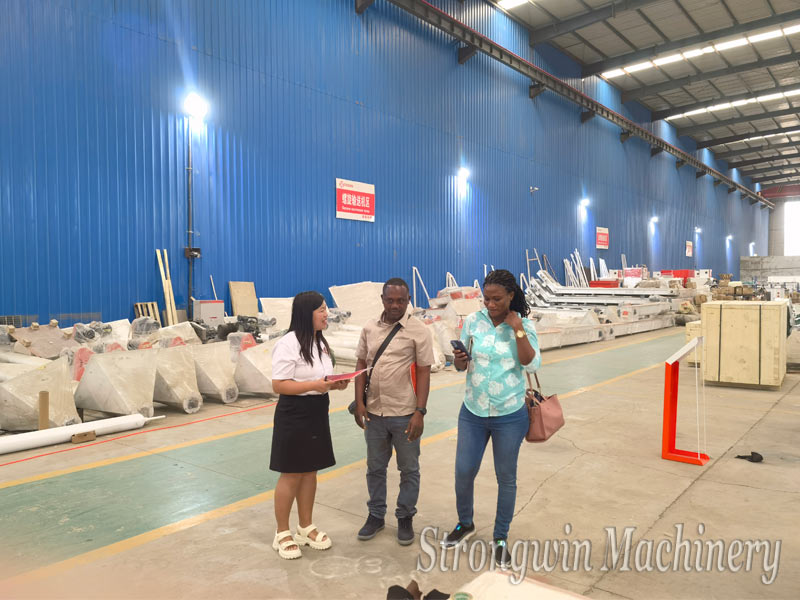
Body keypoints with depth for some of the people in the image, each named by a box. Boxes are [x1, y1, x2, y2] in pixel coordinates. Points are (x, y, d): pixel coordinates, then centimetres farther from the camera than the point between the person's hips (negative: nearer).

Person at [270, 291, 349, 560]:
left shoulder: (320, 341, 10)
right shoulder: (288, 344, -19)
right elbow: (278, 385, -20)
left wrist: (334, 384, -3)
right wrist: (315, 385, -28)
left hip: (318, 413, 8)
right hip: (294, 415, -8)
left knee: (310, 471, 16)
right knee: (291, 475, 3)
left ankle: (306, 528, 31)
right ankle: (282, 533, 21)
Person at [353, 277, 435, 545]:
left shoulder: (418, 330, -8)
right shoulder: (370, 328, 4)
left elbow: (423, 372, -9)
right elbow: (361, 365, 7)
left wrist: (420, 412, -14)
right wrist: (359, 402, 0)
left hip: (405, 414, -3)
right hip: (373, 412, 4)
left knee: (409, 470, 12)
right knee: (375, 467, 17)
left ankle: (405, 518, 30)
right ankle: (375, 515, 34)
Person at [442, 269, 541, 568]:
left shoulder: (524, 325, -7)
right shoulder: (473, 321, -4)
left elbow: (532, 365, -17)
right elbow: (461, 366, 1)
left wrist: (518, 329, -22)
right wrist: (459, 360, -21)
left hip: (509, 415, -2)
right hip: (472, 412, 2)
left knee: (506, 478, 11)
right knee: (463, 472, 9)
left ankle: (501, 539, 32)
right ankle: (465, 524, 37)